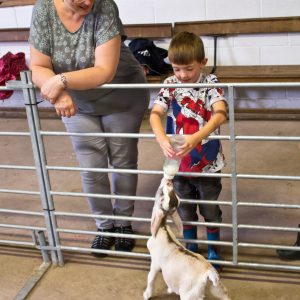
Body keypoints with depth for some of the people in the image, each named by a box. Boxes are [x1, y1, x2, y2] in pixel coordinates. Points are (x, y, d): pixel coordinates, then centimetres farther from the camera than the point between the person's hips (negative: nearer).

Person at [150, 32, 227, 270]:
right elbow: (155, 113, -19)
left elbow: (220, 114, -30)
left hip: (207, 162, -2)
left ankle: (214, 249, 38)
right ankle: (190, 248, 43)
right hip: (179, 161, 3)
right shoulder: (170, 85, -7)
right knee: (185, 209, 20)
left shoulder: (210, 83, -14)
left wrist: (196, 138, -45)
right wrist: (162, 139, -40)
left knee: (211, 210, 15)